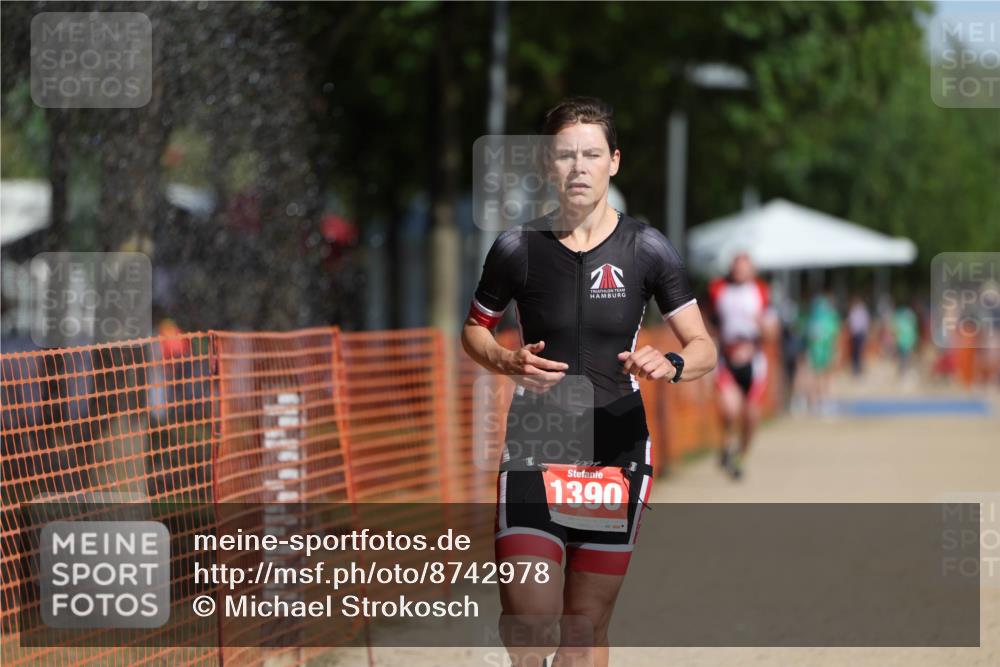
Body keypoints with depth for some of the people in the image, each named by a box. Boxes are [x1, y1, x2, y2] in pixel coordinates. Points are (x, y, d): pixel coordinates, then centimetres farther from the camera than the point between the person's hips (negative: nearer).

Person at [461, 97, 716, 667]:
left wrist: (671, 364, -20)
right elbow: (474, 330, 14)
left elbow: (703, 347, 3)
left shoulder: (646, 249, 0)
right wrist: (509, 361, -8)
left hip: (618, 452, 1)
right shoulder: (518, 248, 0)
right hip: (534, 451, -1)